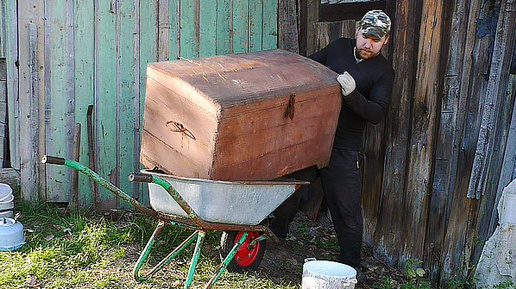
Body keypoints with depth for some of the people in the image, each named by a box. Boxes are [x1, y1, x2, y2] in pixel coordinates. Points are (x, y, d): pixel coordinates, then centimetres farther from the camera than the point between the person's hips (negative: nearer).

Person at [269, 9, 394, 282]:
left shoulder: (383, 71, -4)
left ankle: (351, 265, 21)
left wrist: (352, 94, -30)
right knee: (289, 192, 12)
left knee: (348, 210, 4)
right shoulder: (338, 47, 5)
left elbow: (377, 113, -15)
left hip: (345, 149, -2)